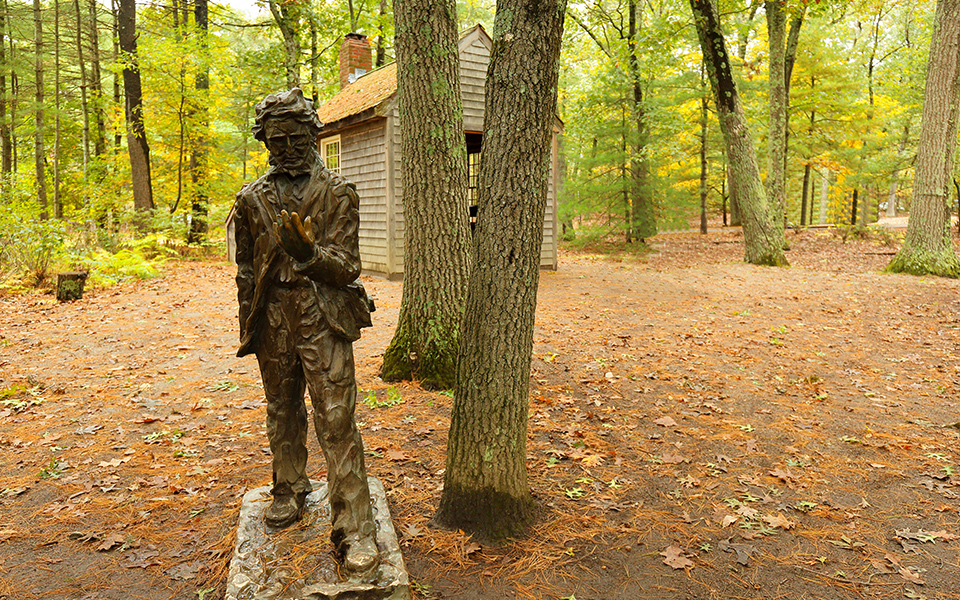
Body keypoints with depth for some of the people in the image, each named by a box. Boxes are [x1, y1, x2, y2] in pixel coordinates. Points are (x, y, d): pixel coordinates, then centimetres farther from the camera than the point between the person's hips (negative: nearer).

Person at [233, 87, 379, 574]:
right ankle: (290, 493, 39)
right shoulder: (252, 199, 9)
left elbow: (347, 267, -7)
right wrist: (247, 325, 14)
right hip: (273, 323, 4)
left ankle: (354, 529, -1)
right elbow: (245, 269, 16)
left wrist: (308, 252, -26)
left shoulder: (337, 193, -2)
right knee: (282, 415, 17)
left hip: (323, 321, -4)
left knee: (336, 422, -7)